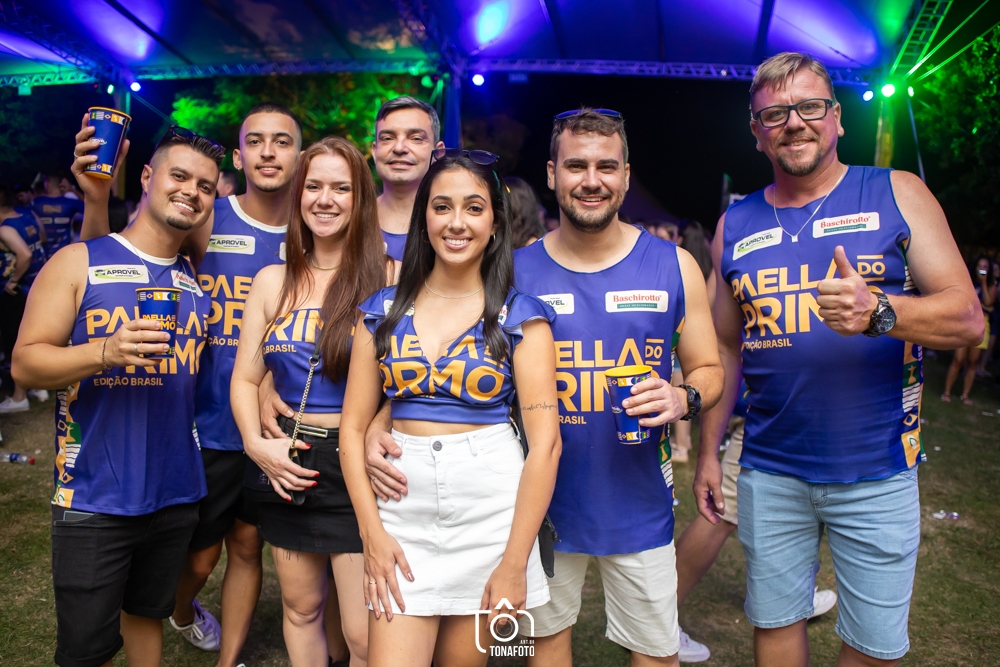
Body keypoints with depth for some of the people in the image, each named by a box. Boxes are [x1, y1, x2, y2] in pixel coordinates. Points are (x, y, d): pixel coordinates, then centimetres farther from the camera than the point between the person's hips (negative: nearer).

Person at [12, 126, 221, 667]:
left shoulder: (197, 280, 8)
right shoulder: (78, 262, -5)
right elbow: (25, 364, -10)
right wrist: (107, 350, -26)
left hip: (176, 491, 4)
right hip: (93, 497, -4)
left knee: (148, 613, 22)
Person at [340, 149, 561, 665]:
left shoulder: (520, 316, -3)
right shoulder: (384, 311, 4)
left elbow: (545, 441, -8)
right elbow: (353, 425, 4)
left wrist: (515, 563, -12)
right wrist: (372, 531, -6)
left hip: (491, 509, -1)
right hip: (404, 512, 2)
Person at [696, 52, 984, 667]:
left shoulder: (898, 195, -2)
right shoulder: (736, 225, 5)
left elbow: (967, 317, -7)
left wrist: (877, 310, -27)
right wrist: (709, 451, 8)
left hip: (876, 473, -1)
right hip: (770, 472, 2)